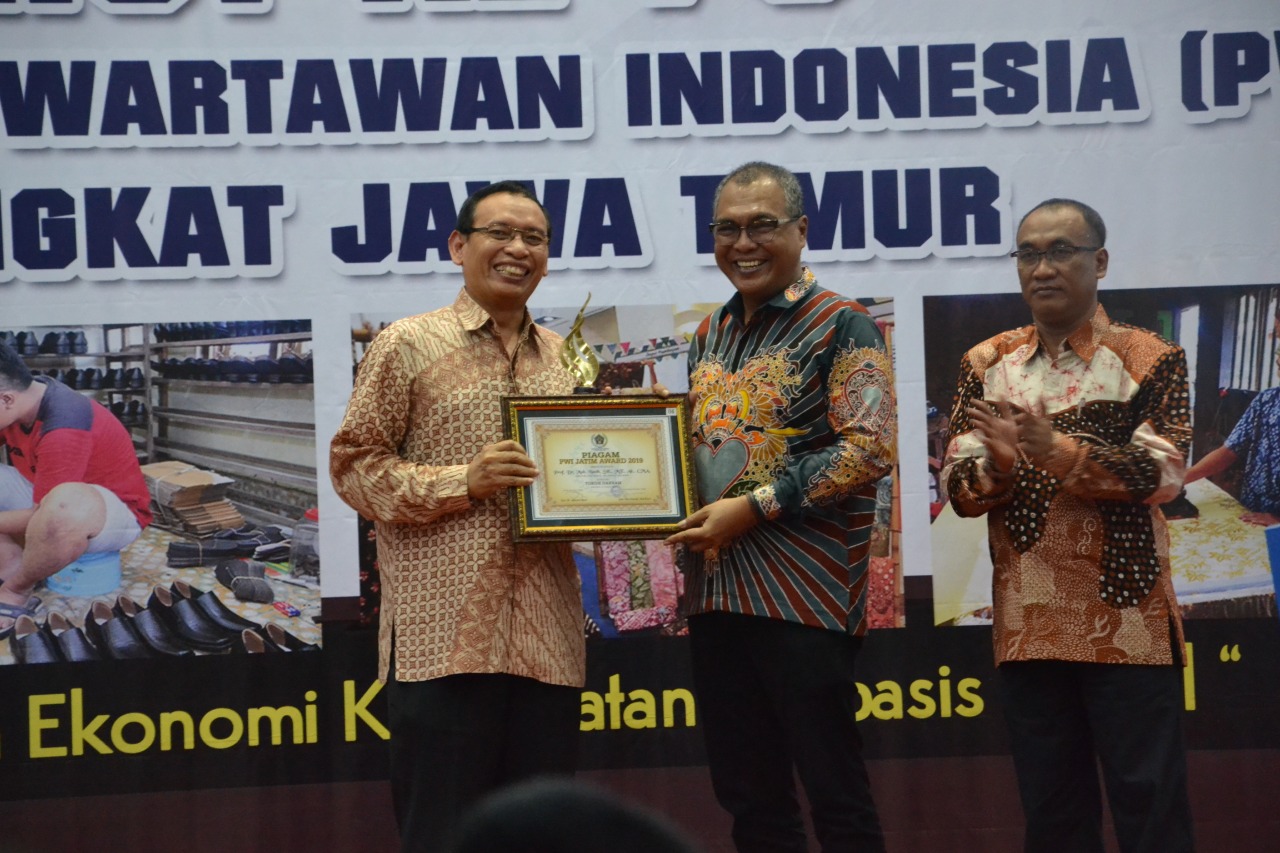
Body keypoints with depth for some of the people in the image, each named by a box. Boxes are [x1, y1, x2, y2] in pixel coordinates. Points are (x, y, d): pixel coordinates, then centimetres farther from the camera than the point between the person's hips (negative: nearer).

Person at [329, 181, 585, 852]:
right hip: (444, 636, -5)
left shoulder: (562, 357, 16)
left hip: (546, 638, 5)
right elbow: (353, 465, -2)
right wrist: (461, 482, -15)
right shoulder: (409, 345, 1)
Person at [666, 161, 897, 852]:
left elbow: (868, 449, -15)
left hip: (806, 593, -7)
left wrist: (754, 507, -18)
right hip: (715, 589, 7)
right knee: (745, 794, 11)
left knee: (833, 790, -3)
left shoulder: (841, 326, -5)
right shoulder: (710, 335, 16)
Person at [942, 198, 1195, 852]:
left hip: (1127, 622, -3)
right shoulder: (985, 365, 8)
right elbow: (958, 489, 2)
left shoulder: (1150, 359, -2)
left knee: (1147, 800, -1)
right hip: (1027, 625, 3)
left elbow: (1162, 474, -14)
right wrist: (998, 461, -21)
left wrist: (1059, 451, -28)